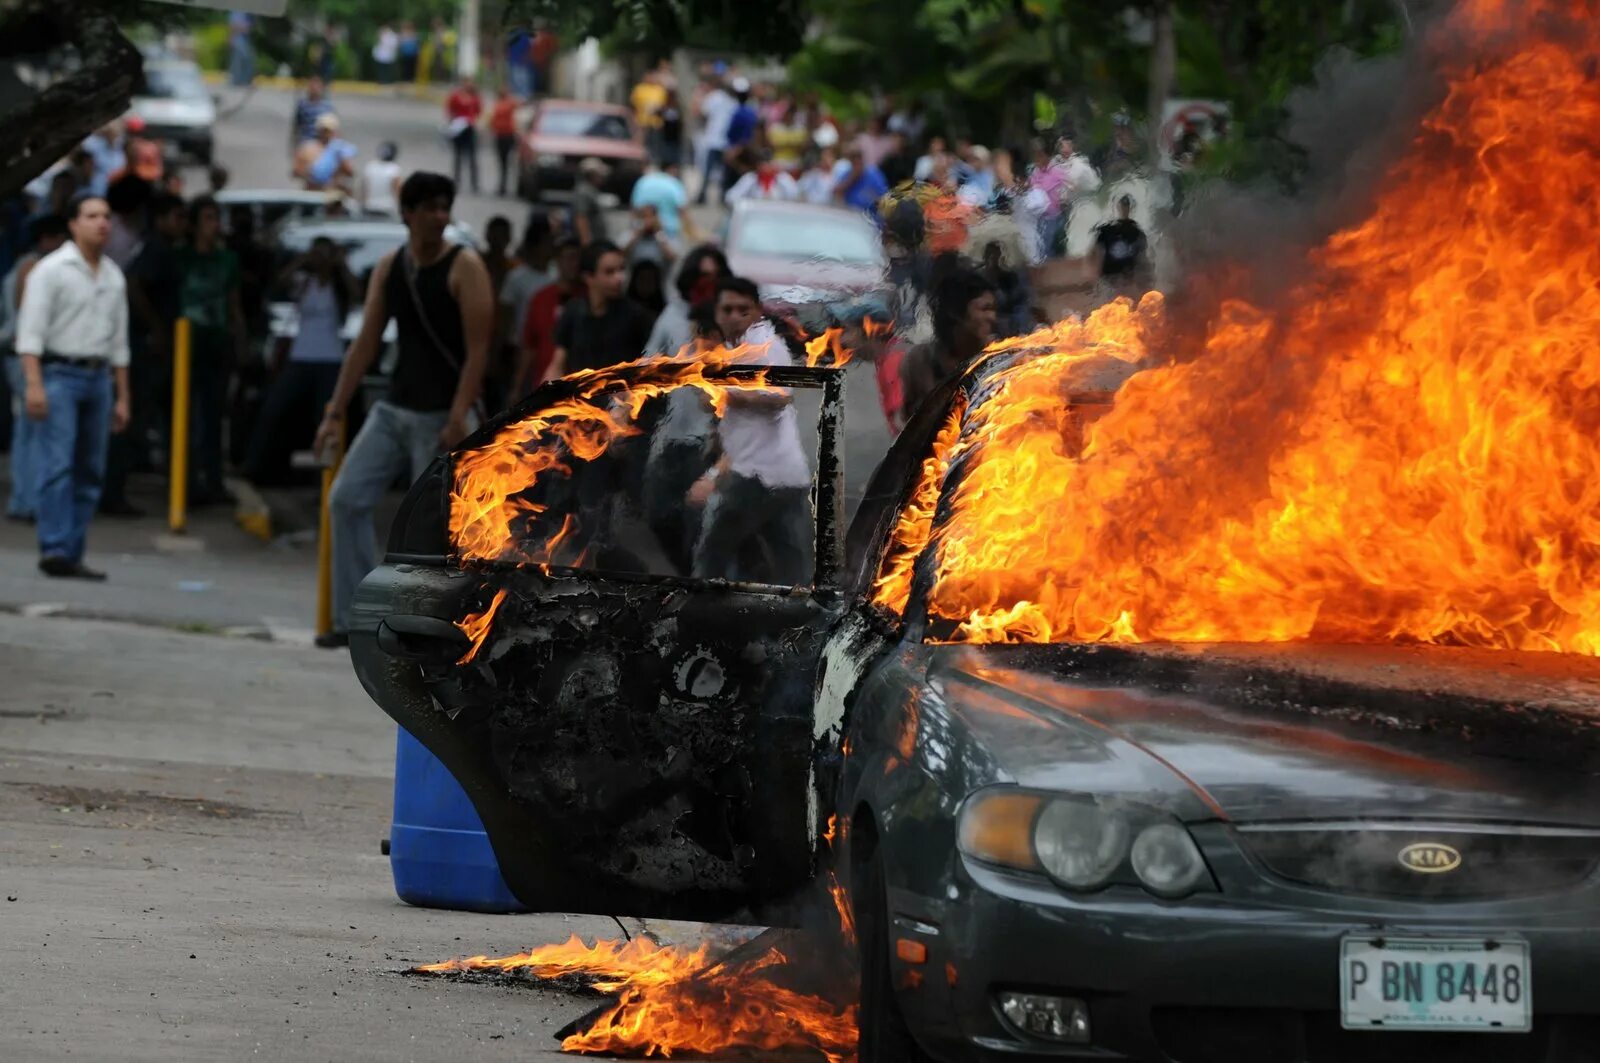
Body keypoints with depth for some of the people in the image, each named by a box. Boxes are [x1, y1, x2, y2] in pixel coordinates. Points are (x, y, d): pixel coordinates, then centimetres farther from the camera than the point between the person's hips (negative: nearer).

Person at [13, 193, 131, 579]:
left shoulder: (114, 277, 15)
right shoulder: (52, 270, -4)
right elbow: (31, 329, -10)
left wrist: (122, 397, 18)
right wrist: (33, 384, -19)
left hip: (98, 377, 6)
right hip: (59, 374, -6)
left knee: (90, 472, 3)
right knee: (58, 465, -14)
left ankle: (72, 555, 5)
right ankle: (55, 550, -19)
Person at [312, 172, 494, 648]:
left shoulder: (464, 267, -10)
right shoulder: (388, 268, 7)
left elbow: (478, 349, -15)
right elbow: (365, 343, 8)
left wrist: (458, 418, -23)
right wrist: (335, 412, 4)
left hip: (441, 416, -6)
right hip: (393, 408, 6)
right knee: (348, 498, -1)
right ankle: (355, 618, 3)